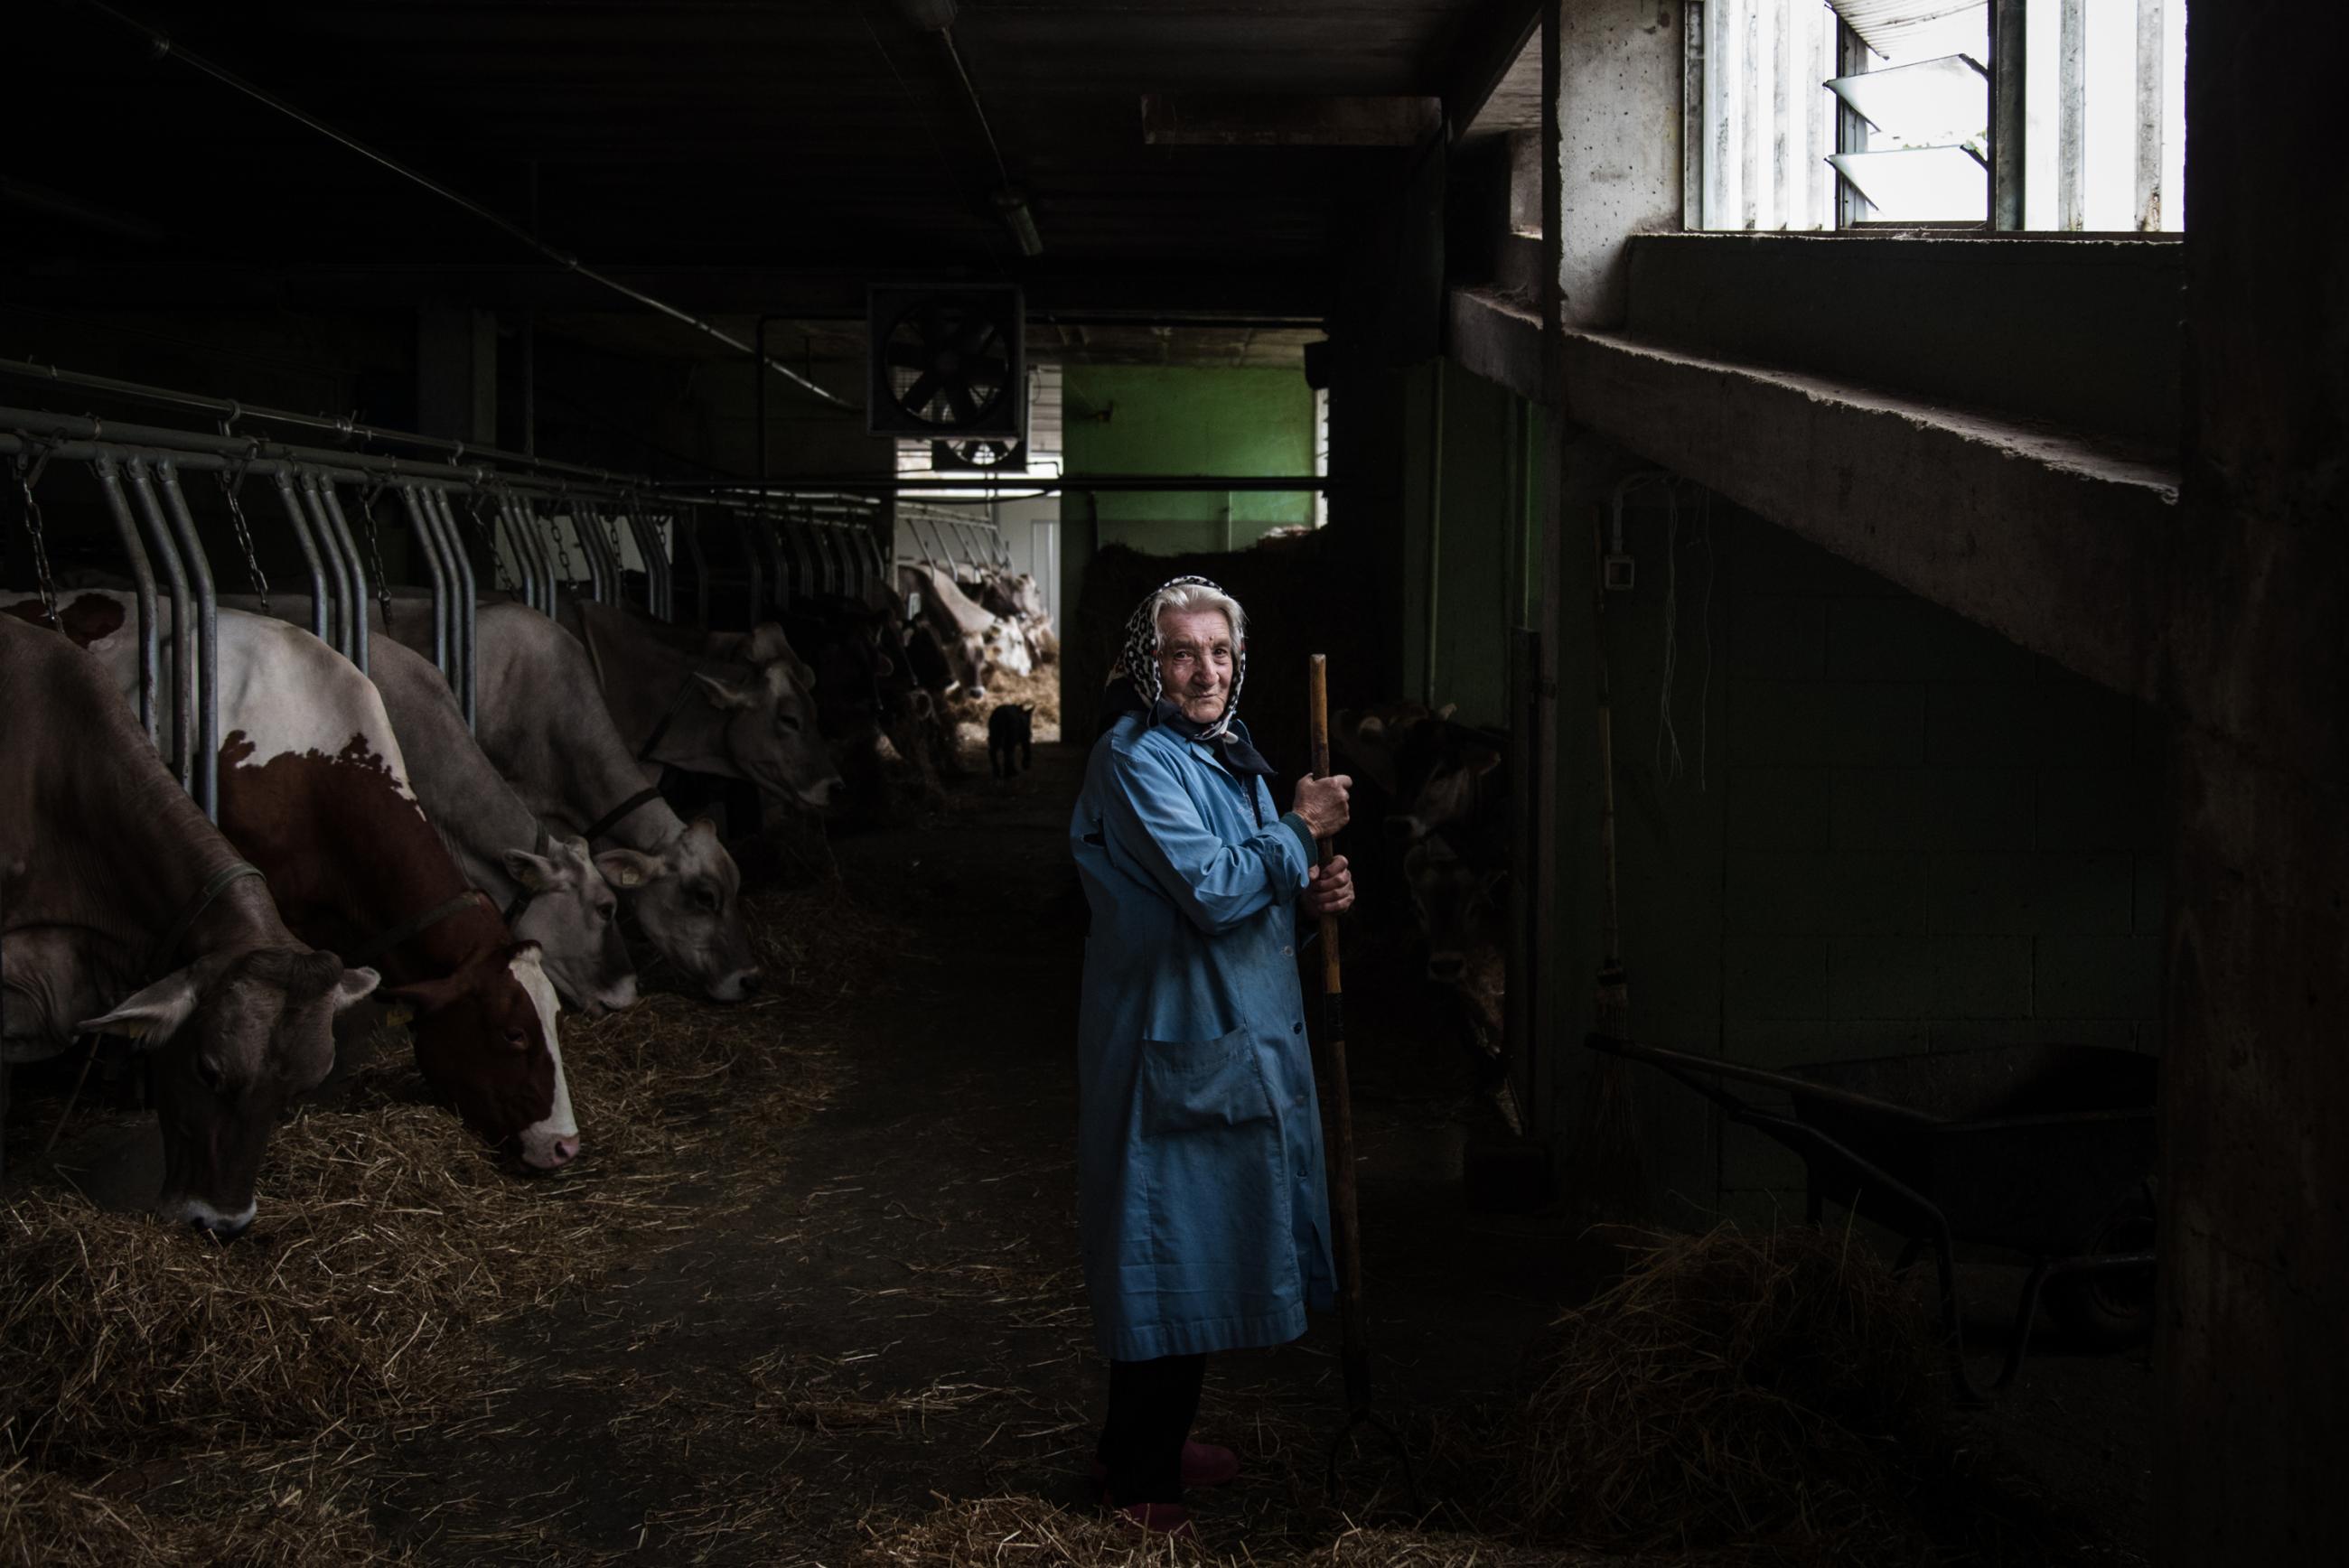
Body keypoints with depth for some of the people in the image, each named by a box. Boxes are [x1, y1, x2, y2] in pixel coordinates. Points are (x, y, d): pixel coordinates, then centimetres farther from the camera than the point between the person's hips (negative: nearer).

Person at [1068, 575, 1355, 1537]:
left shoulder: (1229, 755, 14)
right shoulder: (1136, 759, -16)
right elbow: (1210, 889, -25)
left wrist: (1311, 897, 0)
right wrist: (1300, 830, -13)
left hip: (1243, 1041, 10)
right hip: (1174, 1050, -10)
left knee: (1200, 1249, 18)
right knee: (1166, 1254, -2)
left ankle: (1155, 1441, 32)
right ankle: (1136, 1480, 10)